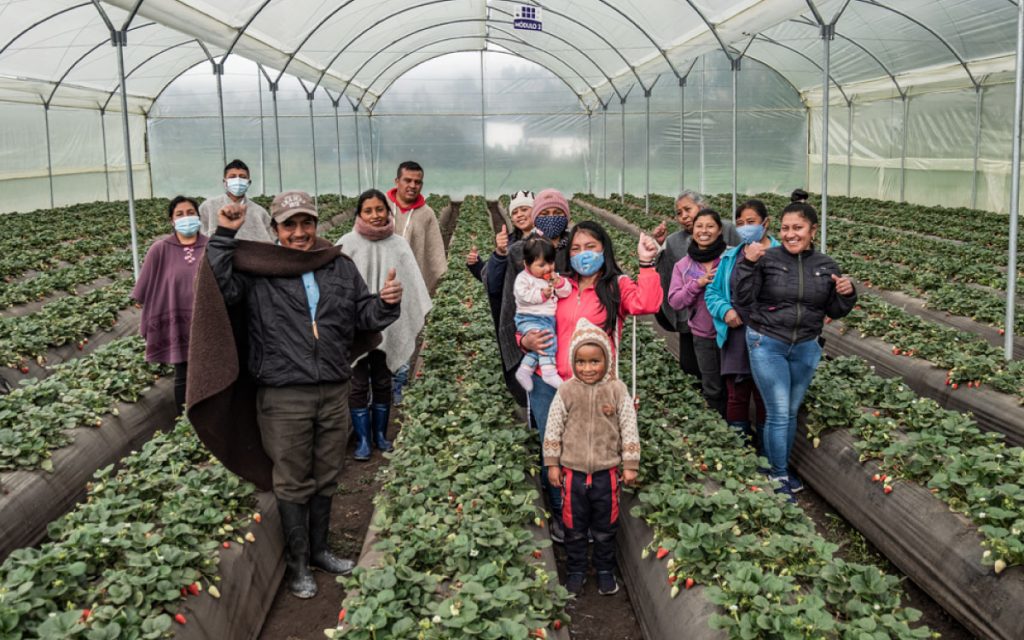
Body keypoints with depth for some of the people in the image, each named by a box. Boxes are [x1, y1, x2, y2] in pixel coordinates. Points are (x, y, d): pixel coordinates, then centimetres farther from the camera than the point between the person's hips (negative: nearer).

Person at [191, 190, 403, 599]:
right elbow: (218, 290, -19)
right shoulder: (256, 270, -4)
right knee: (293, 484, 7)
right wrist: (224, 237, -21)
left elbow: (364, 315, 10)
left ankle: (319, 549, 37)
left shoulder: (341, 267, 7)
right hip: (284, 397, -4)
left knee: (326, 479, 18)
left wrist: (387, 304, -12)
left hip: (334, 393, 4)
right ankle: (297, 564, 23)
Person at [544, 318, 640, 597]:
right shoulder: (566, 391, -7)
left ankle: (605, 571, 31)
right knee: (574, 527, 13)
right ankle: (576, 571, 30)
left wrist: (630, 465, -2)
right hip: (572, 471, 0)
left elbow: (629, 429, -3)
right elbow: (553, 429, -1)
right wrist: (552, 464, 0)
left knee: (605, 528, 14)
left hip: (606, 471, 0)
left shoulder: (617, 390, -8)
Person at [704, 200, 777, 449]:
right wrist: (725, 310, -4)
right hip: (735, 336, 4)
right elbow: (712, 292, 14)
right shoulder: (730, 257, 10)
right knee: (736, 397, 7)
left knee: (765, 398, 6)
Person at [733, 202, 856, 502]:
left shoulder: (826, 266, 1)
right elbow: (744, 299, -12)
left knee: (792, 412, 15)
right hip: (767, 345, -4)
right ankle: (778, 478, 11)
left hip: (806, 347, 4)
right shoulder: (768, 259, -10)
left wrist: (846, 294, -10)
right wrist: (748, 263, -22)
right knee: (778, 414, -3)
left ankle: (781, 468, 32)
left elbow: (834, 311, 10)